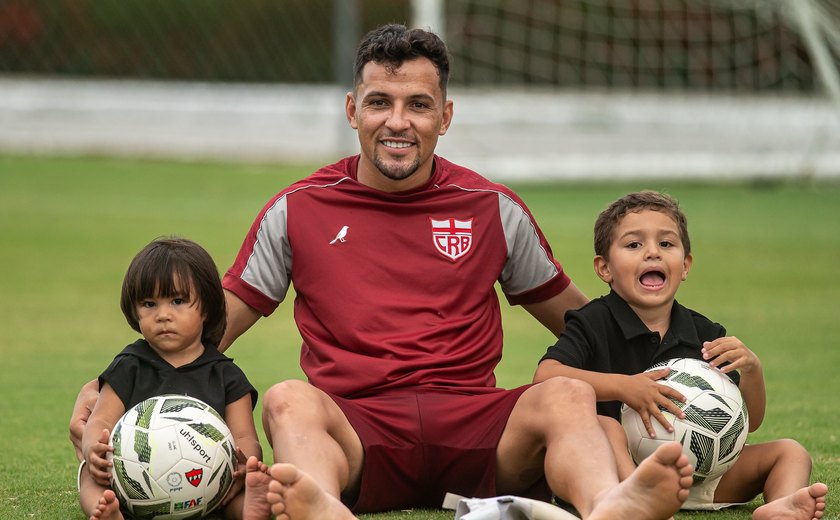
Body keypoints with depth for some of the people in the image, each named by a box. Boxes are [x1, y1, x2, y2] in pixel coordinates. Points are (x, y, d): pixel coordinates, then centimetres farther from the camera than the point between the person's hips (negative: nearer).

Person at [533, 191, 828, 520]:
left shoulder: (704, 336, 11)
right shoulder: (593, 325, -1)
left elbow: (750, 421, 13)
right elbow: (545, 376, -20)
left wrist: (751, 370, -8)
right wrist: (623, 387, -28)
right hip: (620, 472, -5)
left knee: (788, 452, -3)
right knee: (604, 427, -34)